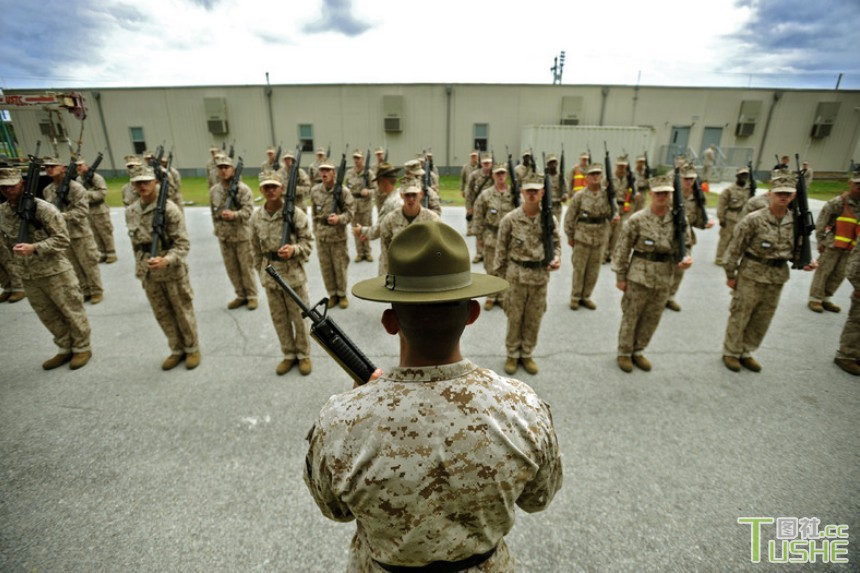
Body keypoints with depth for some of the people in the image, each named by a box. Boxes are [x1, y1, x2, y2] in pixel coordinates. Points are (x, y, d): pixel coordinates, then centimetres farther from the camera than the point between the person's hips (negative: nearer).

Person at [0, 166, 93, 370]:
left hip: (55, 272, -6)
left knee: (72, 312, 4)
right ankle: (65, 349, 29)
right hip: (27, 277, 6)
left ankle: (82, 348, 19)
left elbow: (63, 239, -15)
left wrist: (33, 248, -25)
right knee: (49, 316, 15)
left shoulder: (43, 208, -14)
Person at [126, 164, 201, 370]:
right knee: (162, 315, 14)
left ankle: (192, 349, 25)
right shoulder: (130, 212, 4)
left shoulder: (169, 209, -15)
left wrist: (166, 260, -32)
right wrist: (139, 268, 17)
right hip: (148, 274, 6)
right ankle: (177, 350, 30)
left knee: (183, 312, 8)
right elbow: (135, 243, 14)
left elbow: (183, 243, -17)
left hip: (173, 272, -6)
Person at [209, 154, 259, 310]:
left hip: (241, 235, -5)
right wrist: (218, 230, 15)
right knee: (231, 268, 11)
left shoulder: (243, 188, -9)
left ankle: (252, 296, 15)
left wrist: (234, 215, -35)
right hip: (224, 236, 5)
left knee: (246, 267, 2)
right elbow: (214, 212, 15)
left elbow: (248, 209, -19)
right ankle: (241, 296, 23)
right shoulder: (214, 190, 7)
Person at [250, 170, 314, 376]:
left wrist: (294, 249, -26)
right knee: (279, 318, 14)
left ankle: (304, 355, 27)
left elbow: (308, 241, -7)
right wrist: (261, 272, 14)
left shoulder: (295, 213, -12)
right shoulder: (256, 216, 0)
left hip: (293, 274, -4)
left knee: (299, 317, 8)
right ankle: (289, 355, 31)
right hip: (270, 276, 4)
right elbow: (256, 248, 10)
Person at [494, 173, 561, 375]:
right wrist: (497, 275, -2)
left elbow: (556, 243, 10)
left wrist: (556, 258, -12)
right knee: (514, 318, 9)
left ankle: (526, 354, 30)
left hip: (540, 277, 3)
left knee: (534, 319, 13)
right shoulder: (510, 219, -8)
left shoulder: (550, 219, -2)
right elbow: (501, 249, -3)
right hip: (516, 276, -2)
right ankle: (512, 355, 26)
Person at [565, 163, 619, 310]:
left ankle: (586, 296, 25)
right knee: (579, 269, 6)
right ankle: (575, 297, 20)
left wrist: (615, 218, -19)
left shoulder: (608, 195, 0)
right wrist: (569, 236, 0)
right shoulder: (579, 196, -6)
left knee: (594, 270, 10)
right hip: (582, 237, -2)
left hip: (600, 239, 3)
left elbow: (612, 212, 5)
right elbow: (570, 217, -1)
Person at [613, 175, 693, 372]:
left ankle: (638, 352, 33)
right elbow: (623, 250, -7)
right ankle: (624, 353, 25)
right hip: (638, 277, -4)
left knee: (652, 319, 15)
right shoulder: (637, 220, -11)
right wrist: (620, 276, -7)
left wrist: (686, 259, -13)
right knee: (630, 317, 8)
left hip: (664, 280, 4)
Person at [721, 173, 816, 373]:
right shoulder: (753, 220, -15)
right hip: (751, 275, -5)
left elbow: (796, 248, 13)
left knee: (762, 320, 14)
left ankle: (746, 352, 29)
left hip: (777, 278, 5)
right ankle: (731, 352, 21)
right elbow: (735, 248, -10)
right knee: (739, 316, 5)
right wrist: (730, 275, -7)